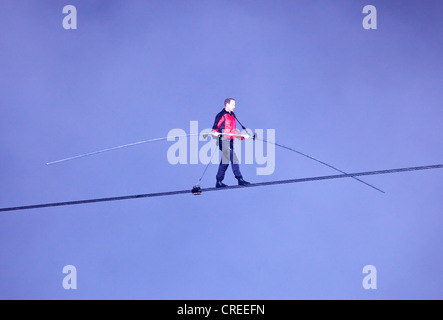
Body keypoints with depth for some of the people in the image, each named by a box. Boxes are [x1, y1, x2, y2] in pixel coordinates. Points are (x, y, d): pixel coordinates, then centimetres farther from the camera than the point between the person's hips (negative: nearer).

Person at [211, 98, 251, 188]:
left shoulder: (232, 115, 20)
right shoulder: (221, 115, -7)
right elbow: (215, 127, -12)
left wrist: (243, 136, 24)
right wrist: (215, 132, -32)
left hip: (230, 141, 9)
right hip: (224, 140, -9)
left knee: (225, 161, 9)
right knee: (234, 159, -12)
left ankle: (219, 182, 14)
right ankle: (240, 179, -10)